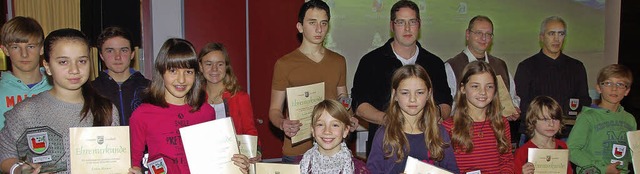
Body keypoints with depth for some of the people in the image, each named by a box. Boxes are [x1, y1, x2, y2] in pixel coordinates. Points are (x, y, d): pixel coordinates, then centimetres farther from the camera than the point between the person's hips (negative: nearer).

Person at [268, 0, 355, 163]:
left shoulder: (338, 61, 8)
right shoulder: (284, 64, -4)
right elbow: (275, 110, -1)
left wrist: (349, 119, -2)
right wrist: (282, 124, -21)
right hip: (297, 151, -3)